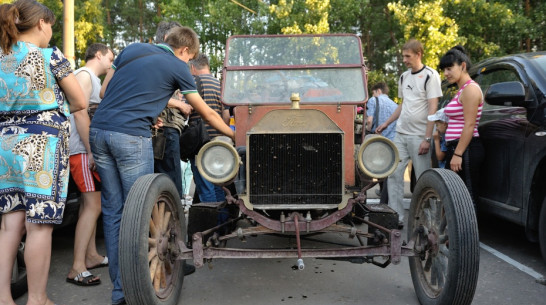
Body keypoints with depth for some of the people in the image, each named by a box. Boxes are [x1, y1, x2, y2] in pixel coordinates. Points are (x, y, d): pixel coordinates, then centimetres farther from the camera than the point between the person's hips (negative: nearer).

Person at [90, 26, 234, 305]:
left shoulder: (131, 49, 19)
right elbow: (207, 114, 11)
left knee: (112, 211, 10)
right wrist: (233, 134, 25)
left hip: (98, 131, 6)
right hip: (131, 137, -6)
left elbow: (104, 91, 17)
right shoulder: (177, 67, 4)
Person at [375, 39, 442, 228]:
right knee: (394, 174, 3)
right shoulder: (404, 77, 14)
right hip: (400, 134, 7)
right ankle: (397, 217, 9)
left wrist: (427, 138, -16)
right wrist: (386, 123, 20)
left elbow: (433, 108, -11)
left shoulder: (430, 75, -6)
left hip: (419, 136, -6)